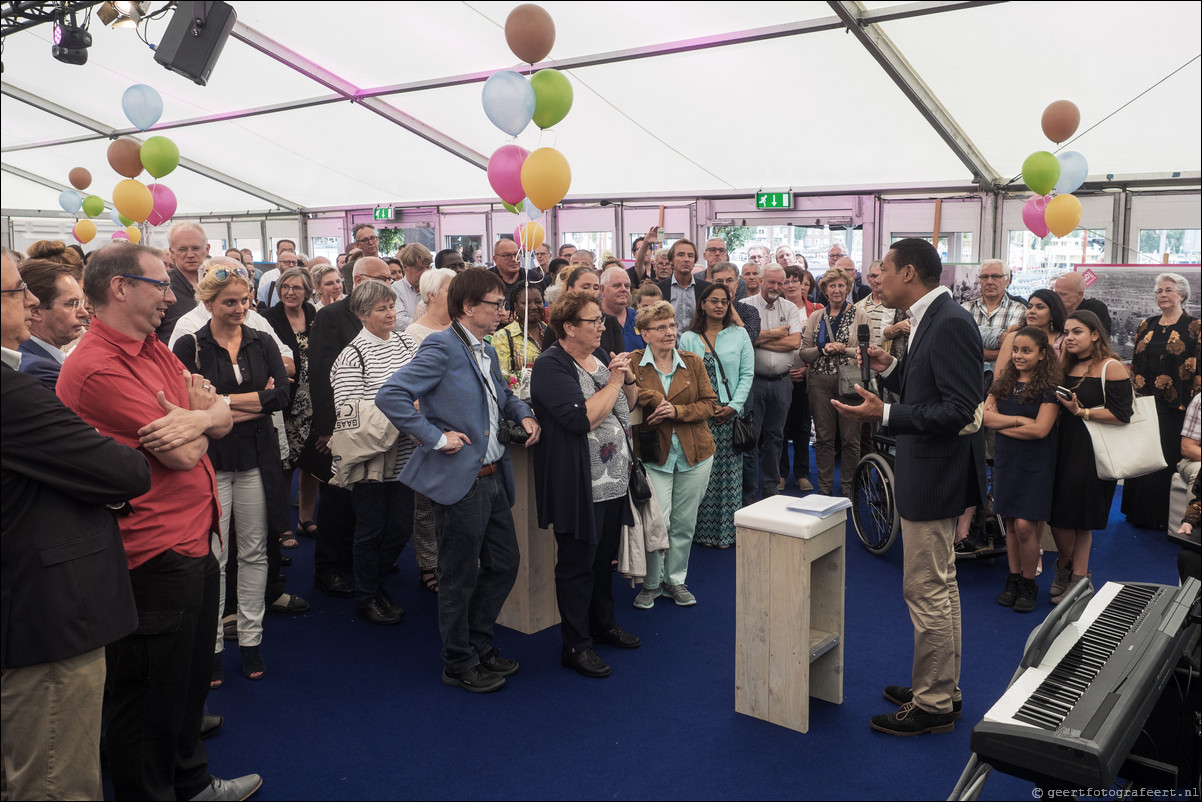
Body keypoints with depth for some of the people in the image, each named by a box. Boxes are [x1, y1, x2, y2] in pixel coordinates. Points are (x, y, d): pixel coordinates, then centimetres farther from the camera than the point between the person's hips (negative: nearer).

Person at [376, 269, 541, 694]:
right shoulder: (442, 346, -14)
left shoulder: (488, 352, 13)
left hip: (493, 477, 9)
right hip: (460, 479, -9)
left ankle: (479, 644, 35)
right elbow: (390, 395, -22)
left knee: (504, 563, 16)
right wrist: (435, 437, -20)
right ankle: (458, 663, 23)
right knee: (460, 577, 5)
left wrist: (524, 415, 11)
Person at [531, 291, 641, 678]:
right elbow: (583, 418, -26)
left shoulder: (600, 356, 12)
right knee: (577, 563, 2)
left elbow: (629, 404, 19)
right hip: (579, 485, -8)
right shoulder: (551, 367, -15)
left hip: (614, 479, 8)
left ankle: (603, 623, 36)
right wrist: (613, 382, -17)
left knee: (605, 556, 20)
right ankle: (575, 645, 13)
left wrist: (628, 377, 0)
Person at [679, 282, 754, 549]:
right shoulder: (688, 339, 6)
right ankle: (703, 529, 10)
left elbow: (747, 374, 3)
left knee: (730, 474, 2)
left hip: (731, 414, 1)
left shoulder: (739, 334, 8)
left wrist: (734, 406, -8)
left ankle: (728, 530, 10)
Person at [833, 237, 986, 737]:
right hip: (930, 472, 11)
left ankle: (933, 705, 14)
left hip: (936, 475, -11)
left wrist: (883, 414, -28)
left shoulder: (950, 322, -20)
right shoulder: (933, 320, 11)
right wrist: (890, 369, 4)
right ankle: (942, 687, 35)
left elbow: (960, 409, -25)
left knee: (926, 591, 0)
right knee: (940, 587, 20)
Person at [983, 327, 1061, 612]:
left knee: (1025, 526, -7)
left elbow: (1040, 429, -15)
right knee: (1012, 524, 9)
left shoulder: (1049, 387, -7)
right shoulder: (1003, 383, 8)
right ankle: (1013, 579, 22)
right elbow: (986, 415, -3)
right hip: (1006, 460, 4)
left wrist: (1002, 424, -8)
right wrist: (1019, 420, -14)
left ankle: (1029, 585, 10)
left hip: (1035, 464, -4)